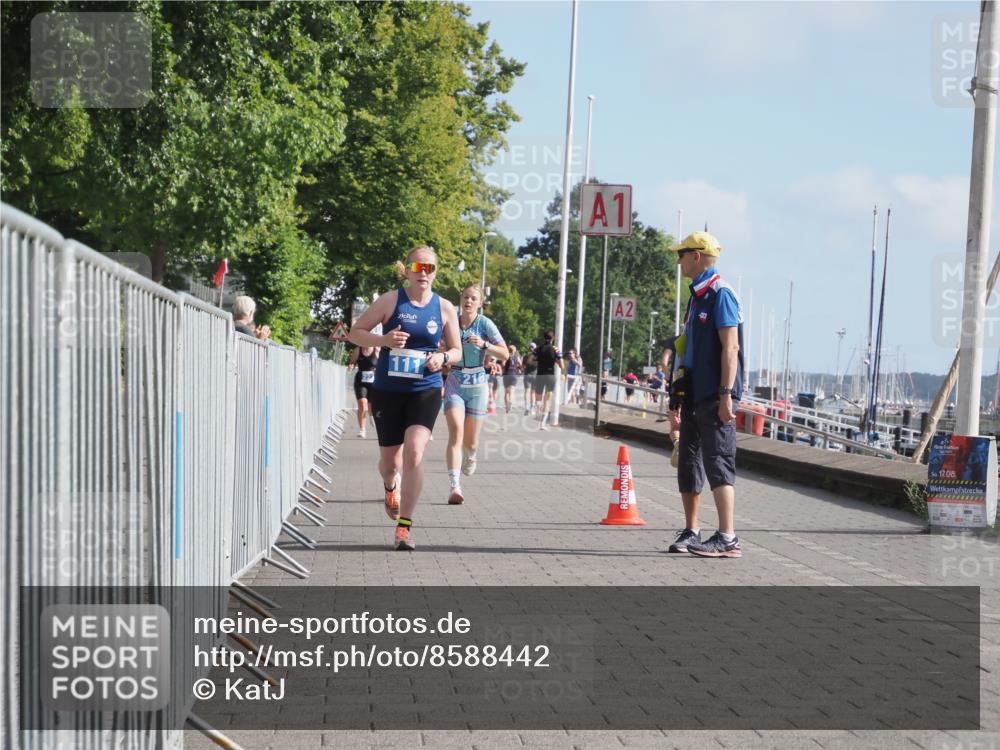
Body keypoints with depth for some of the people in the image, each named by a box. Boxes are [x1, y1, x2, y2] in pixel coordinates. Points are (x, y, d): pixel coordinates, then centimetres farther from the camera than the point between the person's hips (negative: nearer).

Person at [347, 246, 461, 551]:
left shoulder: (444, 308, 2)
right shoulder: (390, 300, -3)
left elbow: (457, 350, 12)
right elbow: (355, 333, 1)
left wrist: (442, 357, -11)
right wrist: (384, 340, -18)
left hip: (425, 391, 0)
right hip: (387, 390, 0)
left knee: (414, 454, -20)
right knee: (389, 461, 11)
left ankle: (404, 527, -12)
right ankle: (391, 486, 50)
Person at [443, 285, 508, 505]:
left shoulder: (485, 324, -4)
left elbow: (505, 353, -7)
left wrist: (484, 344, -22)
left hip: (477, 384, 0)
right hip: (454, 383, 0)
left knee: (471, 442, 7)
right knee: (456, 432, -19)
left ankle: (469, 457, 46)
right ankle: (455, 487, -24)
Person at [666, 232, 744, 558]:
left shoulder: (720, 294, -11)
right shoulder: (698, 295, 18)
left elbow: (730, 347, -18)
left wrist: (725, 394, -23)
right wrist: (680, 393, 21)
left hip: (714, 396, -10)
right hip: (695, 393, 10)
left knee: (718, 462, -11)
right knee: (688, 461, 12)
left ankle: (727, 538, -12)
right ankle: (691, 531, 21)